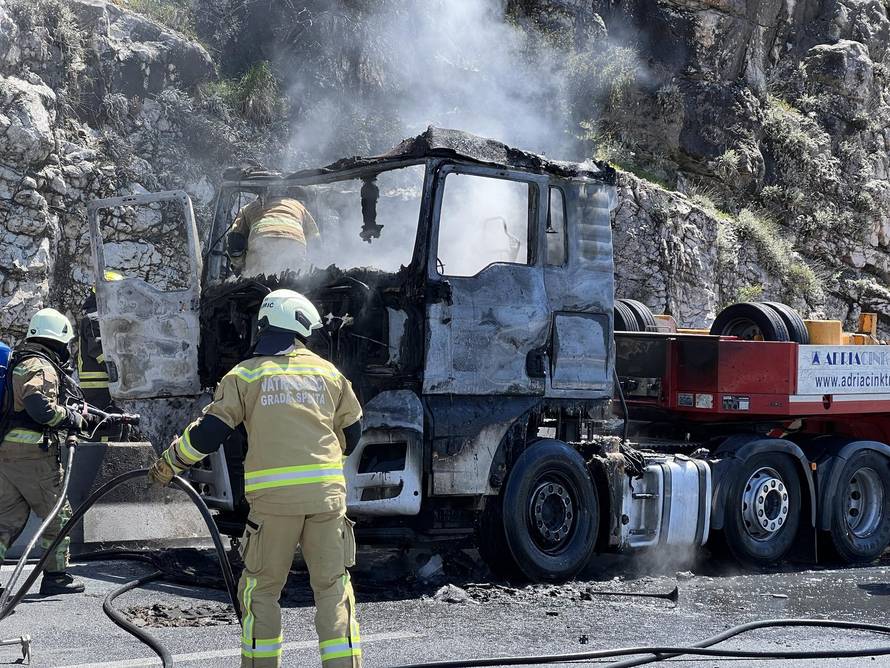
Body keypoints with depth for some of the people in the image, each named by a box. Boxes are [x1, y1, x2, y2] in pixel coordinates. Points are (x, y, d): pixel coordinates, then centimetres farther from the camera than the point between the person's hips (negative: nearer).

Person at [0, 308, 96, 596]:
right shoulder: (40, 366, -11)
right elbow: (39, 405, -28)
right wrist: (74, 419, -12)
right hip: (33, 453, -9)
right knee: (58, 515, 6)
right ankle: (55, 576, 12)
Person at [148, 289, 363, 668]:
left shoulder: (246, 375, 5)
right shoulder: (329, 373, 12)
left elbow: (208, 432, 1)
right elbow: (351, 434, 21)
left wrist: (169, 465, 15)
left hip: (274, 495, -2)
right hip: (327, 493, 2)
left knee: (261, 588, 10)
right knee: (332, 587, 7)